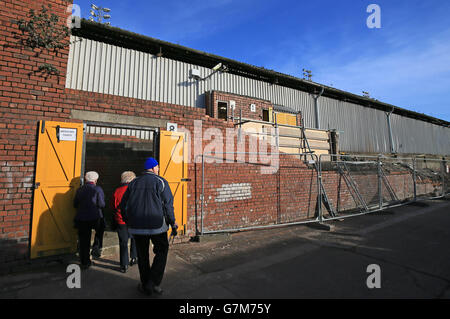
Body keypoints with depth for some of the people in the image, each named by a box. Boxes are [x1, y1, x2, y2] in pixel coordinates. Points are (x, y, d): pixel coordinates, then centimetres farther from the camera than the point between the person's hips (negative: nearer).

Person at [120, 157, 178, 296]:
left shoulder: (133, 183, 8)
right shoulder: (160, 181, -5)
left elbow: (123, 205, 10)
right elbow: (168, 204, -9)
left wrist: (128, 222, 22)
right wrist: (173, 223, 0)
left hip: (137, 226, 4)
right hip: (156, 225, -4)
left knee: (142, 255, 17)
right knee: (162, 251, 15)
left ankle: (145, 285, 29)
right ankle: (153, 283, 10)